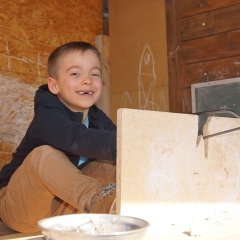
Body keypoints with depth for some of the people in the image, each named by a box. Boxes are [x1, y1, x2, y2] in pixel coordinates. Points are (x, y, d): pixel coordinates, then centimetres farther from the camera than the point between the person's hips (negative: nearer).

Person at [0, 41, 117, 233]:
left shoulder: (99, 118, 2)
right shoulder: (47, 116, -22)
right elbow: (78, 140, -43)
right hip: (20, 207, -5)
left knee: (107, 165, -12)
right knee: (44, 154, -33)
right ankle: (98, 200, -43)